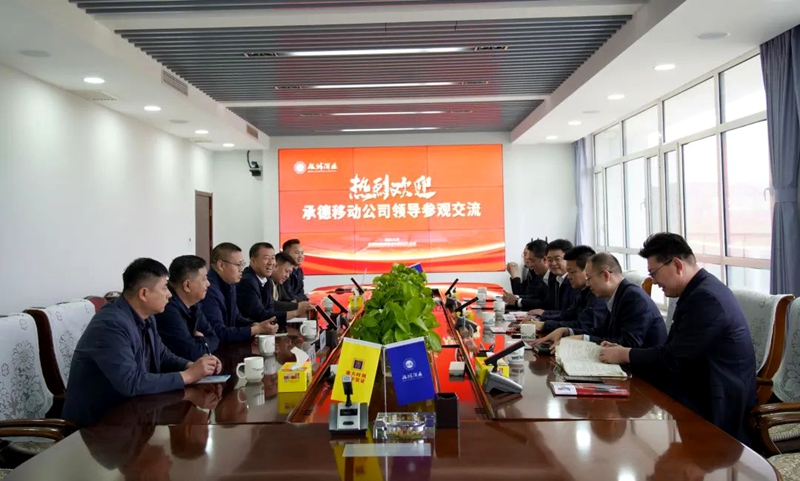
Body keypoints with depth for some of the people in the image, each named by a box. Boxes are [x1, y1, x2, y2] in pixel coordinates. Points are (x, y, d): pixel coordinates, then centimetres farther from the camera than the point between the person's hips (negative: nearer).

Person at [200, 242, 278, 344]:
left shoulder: (230, 283, 6)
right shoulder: (209, 290, -24)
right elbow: (219, 334, -24)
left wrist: (256, 325, -3)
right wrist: (258, 329, -20)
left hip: (226, 344, 8)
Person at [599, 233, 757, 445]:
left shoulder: (706, 298, -22)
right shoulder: (699, 290, 8)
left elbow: (672, 359, -21)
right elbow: (672, 348, 9)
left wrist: (624, 354, -9)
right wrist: (626, 352, 0)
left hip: (716, 405, -8)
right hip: (701, 389, 8)